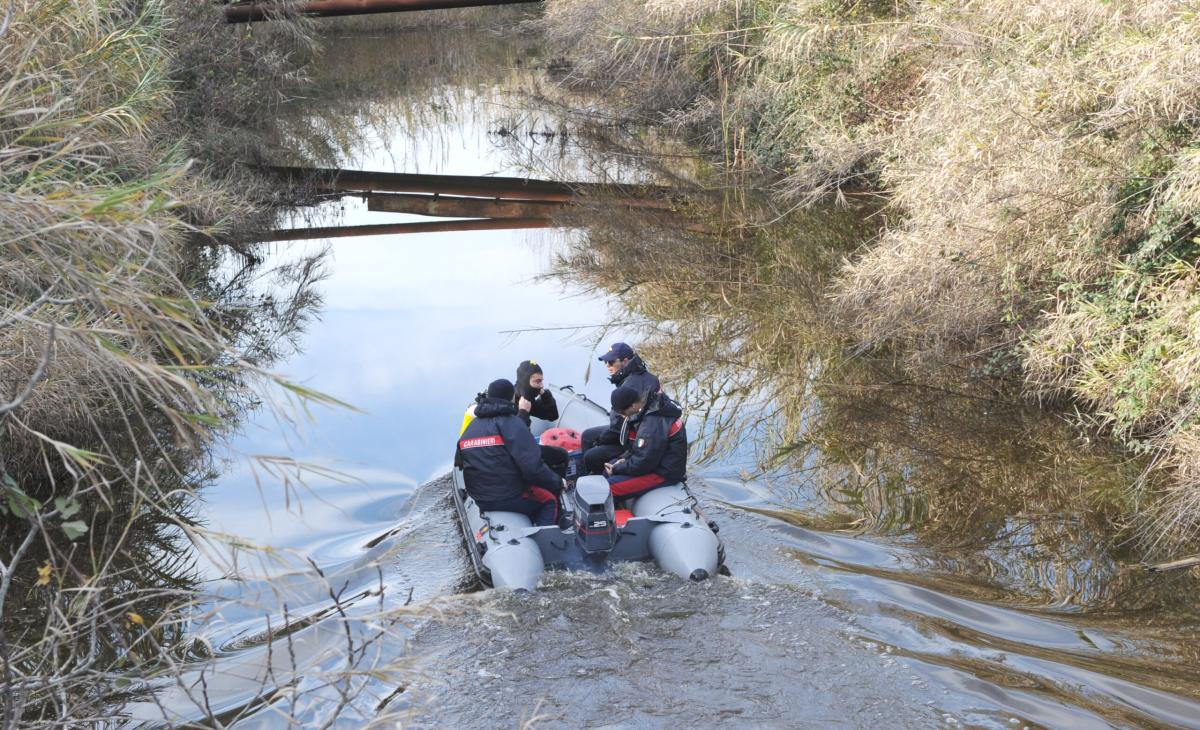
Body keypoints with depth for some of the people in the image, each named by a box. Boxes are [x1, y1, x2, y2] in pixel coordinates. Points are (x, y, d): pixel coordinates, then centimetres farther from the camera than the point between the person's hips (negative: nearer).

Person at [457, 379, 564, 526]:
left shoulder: (470, 428, 8)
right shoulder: (511, 424, -15)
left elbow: (460, 464, 14)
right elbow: (532, 467, -22)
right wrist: (557, 482, -6)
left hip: (481, 500, 7)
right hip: (510, 498, -7)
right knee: (549, 500, 18)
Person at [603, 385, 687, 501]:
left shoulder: (653, 424, -29)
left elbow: (642, 462, -24)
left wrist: (616, 469, -10)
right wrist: (625, 458, 4)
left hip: (665, 473, -11)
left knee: (610, 487, -20)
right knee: (608, 468, 18)